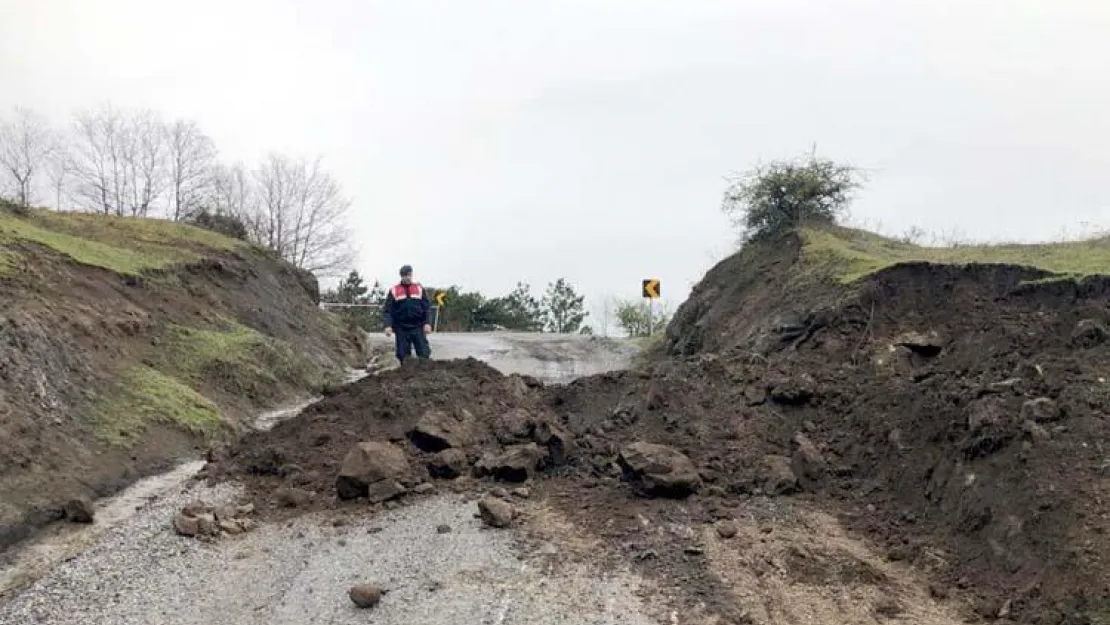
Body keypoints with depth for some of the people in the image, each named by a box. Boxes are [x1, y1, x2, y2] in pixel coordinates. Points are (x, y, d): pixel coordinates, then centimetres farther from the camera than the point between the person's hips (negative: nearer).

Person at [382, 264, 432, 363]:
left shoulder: (420, 289, 8)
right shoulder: (394, 291, 5)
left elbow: (427, 308, 4)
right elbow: (388, 310, 0)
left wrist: (427, 323, -9)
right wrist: (388, 325, -13)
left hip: (418, 327, 0)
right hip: (401, 329, 0)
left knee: (424, 353, -6)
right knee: (403, 355, 3)